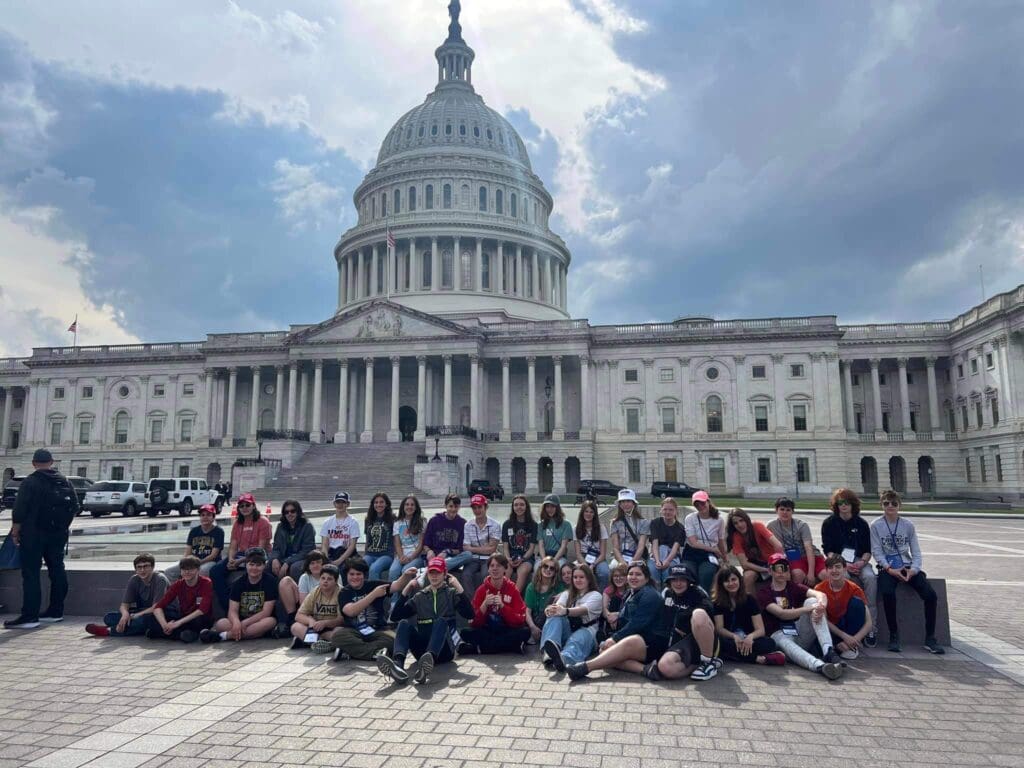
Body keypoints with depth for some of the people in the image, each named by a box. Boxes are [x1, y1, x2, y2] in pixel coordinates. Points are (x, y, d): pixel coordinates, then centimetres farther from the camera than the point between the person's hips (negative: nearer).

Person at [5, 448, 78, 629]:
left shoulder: (30, 482, -10)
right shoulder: (65, 482, 8)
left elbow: (19, 511, -14)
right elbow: (74, 508, 11)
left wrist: (15, 532, -5)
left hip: (34, 534, -6)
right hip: (58, 534, 6)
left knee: (31, 573, -4)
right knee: (57, 570, 11)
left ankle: (29, 616, -6)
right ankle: (56, 611, 17)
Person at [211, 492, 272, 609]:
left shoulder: (263, 522, -5)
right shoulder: (237, 523, 15)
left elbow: (261, 548, -11)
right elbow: (233, 546, 9)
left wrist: (241, 560, -21)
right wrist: (231, 560, -14)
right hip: (240, 555, 6)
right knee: (215, 571, -16)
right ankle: (228, 606, -13)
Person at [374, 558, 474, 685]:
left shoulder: (452, 593, 11)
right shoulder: (420, 596, 19)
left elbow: (469, 614, -7)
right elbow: (395, 616, 9)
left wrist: (459, 587, -14)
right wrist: (406, 590, 1)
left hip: (444, 649, -3)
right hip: (423, 649, 3)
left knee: (441, 621, -31)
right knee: (404, 623, -22)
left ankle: (428, 661, -60)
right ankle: (398, 664, -50)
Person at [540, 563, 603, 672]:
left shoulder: (595, 595, 8)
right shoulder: (567, 594, 22)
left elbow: (583, 610, -15)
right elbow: (558, 606, -2)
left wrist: (565, 611, -38)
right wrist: (552, 609, -30)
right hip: (567, 632, 4)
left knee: (579, 637, -39)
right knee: (555, 615, -26)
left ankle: (564, 658, -75)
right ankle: (548, 650, -56)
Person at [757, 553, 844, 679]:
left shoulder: (794, 586, 11)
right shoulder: (764, 593, 0)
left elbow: (821, 594, -9)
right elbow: (781, 614, -17)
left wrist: (821, 606, -34)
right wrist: (810, 609, -27)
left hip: (801, 634, 3)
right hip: (779, 634, -3)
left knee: (812, 600, -18)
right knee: (784, 643, -39)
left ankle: (828, 651, -34)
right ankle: (820, 666, -65)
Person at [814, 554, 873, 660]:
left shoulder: (854, 589, -11)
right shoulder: (820, 589, -11)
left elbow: (868, 623, -14)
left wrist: (854, 640, -28)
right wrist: (844, 637, -24)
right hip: (831, 629, -1)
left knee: (857, 602, -26)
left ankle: (854, 648, -14)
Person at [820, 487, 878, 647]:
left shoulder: (861, 524, 10)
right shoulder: (829, 523, 2)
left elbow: (868, 550, 8)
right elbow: (828, 550, -2)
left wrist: (862, 562, -13)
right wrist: (844, 564, -16)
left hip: (859, 561, 2)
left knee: (870, 577, -29)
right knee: (844, 576, -35)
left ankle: (870, 628, -25)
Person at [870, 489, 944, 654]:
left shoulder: (908, 525, 5)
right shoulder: (876, 525, -2)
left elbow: (916, 552, 4)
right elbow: (876, 552, -5)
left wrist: (913, 570, -13)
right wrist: (889, 569, -18)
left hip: (907, 567, 3)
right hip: (887, 568, -3)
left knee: (931, 595, -18)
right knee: (888, 593, -32)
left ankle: (930, 639, -4)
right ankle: (894, 636, -16)